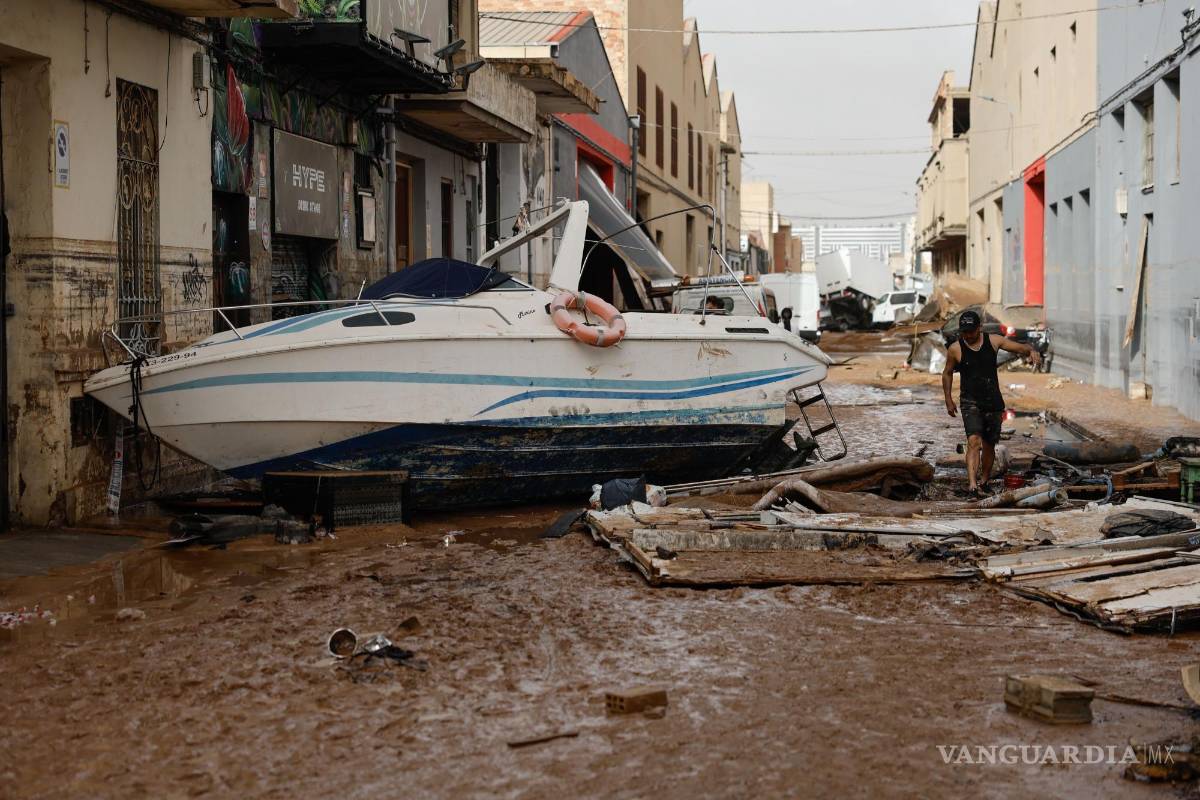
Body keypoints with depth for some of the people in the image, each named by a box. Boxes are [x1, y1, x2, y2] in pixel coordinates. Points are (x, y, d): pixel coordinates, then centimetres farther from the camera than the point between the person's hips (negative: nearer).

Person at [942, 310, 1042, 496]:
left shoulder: (993, 341, 0)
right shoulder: (955, 349, -3)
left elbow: (1019, 347, 2)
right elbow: (947, 373, 11)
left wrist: (1031, 351, -22)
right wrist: (948, 400, 9)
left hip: (993, 402, 3)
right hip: (970, 402, -3)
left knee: (989, 445, 10)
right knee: (974, 441, -21)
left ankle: (983, 482, 30)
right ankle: (972, 485, -31)